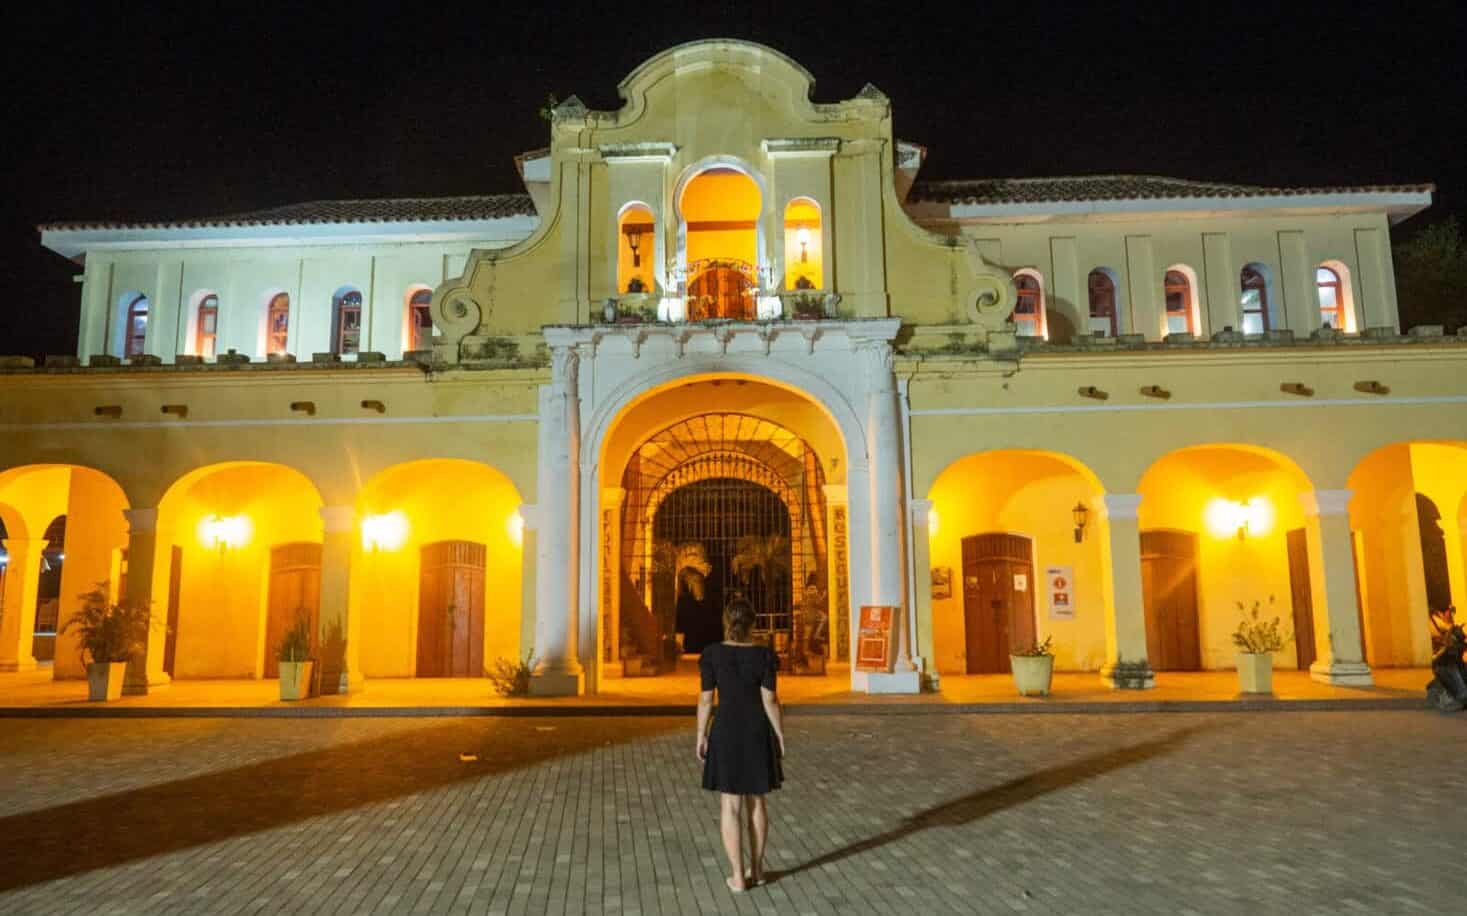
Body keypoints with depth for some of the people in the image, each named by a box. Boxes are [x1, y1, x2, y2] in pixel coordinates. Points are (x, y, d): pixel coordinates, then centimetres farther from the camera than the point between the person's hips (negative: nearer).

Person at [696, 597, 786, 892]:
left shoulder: (712, 653, -9)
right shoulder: (764, 655, -9)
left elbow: (705, 700, -6)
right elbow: (770, 700, -8)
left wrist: (701, 736, 3)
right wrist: (780, 736, 1)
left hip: (725, 735, -1)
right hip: (758, 735, 1)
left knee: (730, 805, 5)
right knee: (756, 801, 14)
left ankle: (738, 876, 6)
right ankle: (756, 868, 21)